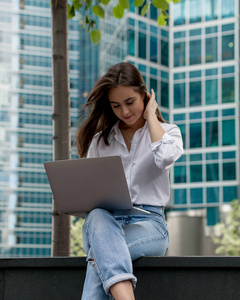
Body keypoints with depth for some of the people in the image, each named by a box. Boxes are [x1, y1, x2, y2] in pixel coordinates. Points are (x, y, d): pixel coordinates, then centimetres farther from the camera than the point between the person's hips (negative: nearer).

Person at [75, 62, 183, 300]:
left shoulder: (167, 131, 13)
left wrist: (150, 115, 2)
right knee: (98, 218, -38)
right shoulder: (100, 139, 21)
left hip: (148, 222, -1)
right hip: (105, 221, 2)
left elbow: (166, 156, -13)